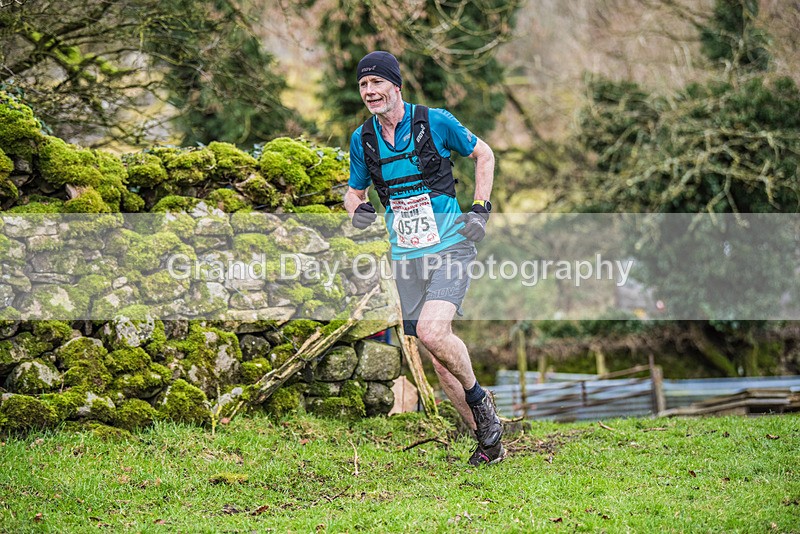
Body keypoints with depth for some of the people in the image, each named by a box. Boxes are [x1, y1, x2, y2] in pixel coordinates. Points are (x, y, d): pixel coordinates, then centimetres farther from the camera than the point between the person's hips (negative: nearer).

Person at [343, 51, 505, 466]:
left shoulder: (436, 121, -6)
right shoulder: (362, 139, 4)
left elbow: (483, 154, 8)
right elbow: (354, 190, 19)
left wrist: (481, 209, -1)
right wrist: (357, 209, -5)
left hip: (450, 247, -5)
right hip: (406, 257, 5)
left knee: (432, 332, -26)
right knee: (438, 358, 4)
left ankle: (478, 398, 0)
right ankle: (487, 439, 17)